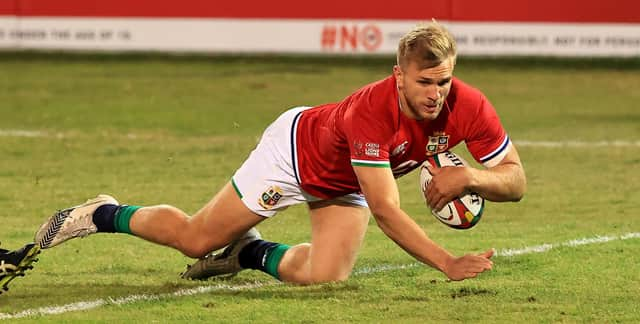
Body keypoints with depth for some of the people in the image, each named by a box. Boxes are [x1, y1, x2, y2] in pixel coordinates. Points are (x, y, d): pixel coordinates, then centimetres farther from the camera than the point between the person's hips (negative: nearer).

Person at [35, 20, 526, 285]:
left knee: (324, 275, -14)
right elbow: (386, 211, -41)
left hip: (345, 186, 5)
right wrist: (448, 264, -47)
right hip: (296, 150, -5)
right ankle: (102, 215, 31)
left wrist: (471, 176, -41)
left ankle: (250, 252, 17)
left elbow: (516, 180, -20)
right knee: (194, 240, 4)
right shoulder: (370, 112, -43)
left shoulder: (468, 108, -29)